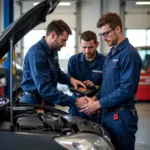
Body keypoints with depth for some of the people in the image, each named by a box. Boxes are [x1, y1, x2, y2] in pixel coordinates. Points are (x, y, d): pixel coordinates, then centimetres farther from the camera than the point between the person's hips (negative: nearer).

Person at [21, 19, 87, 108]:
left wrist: (70, 79, -3)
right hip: (34, 102, -8)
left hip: (47, 102, 8)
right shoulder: (36, 54, -26)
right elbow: (45, 89, -31)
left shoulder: (53, 50, 3)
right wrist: (75, 101, -31)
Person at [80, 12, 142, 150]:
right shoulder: (111, 53, 14)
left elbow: (126, 89, -21)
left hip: (121, 115, -9)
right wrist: (96, 98, 5)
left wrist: (98, 104, -17)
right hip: (108, 113, 9)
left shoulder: (129, 54, -16)